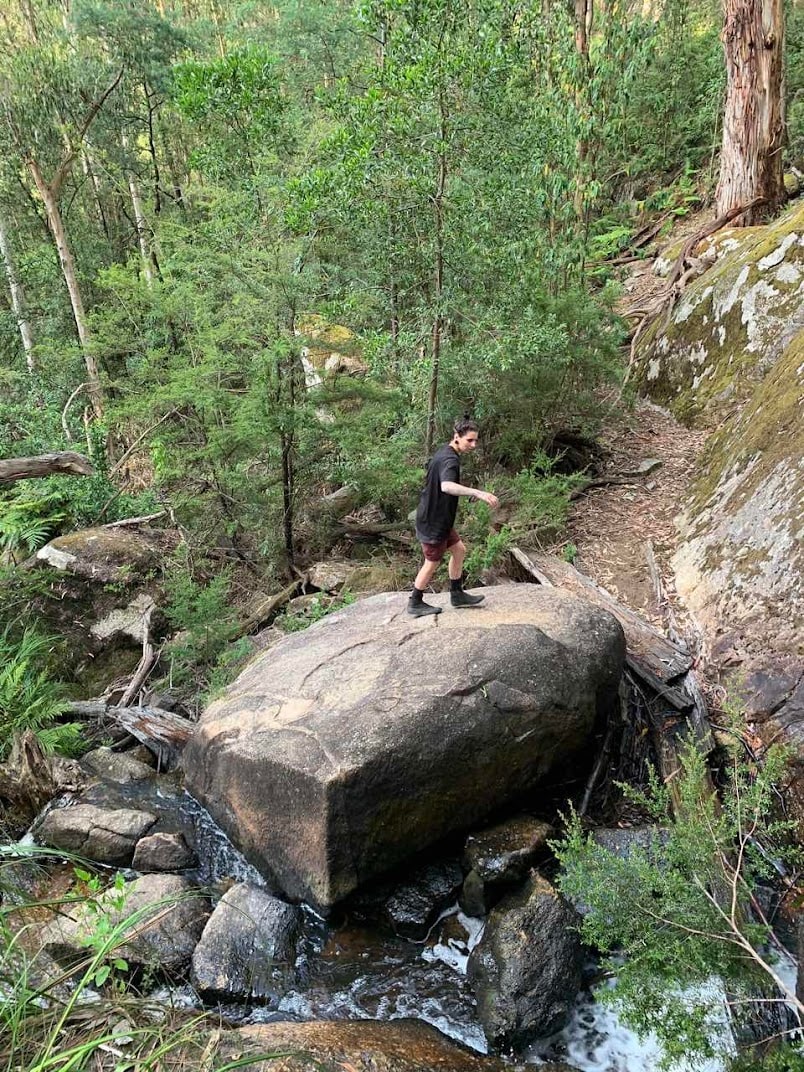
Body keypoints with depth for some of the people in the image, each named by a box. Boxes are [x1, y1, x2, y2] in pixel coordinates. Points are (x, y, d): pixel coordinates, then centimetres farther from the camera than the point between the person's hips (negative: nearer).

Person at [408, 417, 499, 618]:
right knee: (432, 563, 5)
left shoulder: (443, 451, 6)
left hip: (437, 517, 10)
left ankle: (457, 594, 29)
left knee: (459, 549, 17)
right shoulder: (450, 460, -26)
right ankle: (415, 604, 21)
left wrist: (468, 491, 25)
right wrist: (478, 493, -57)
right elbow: (446, 486, -47)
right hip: (433, 521, -10)